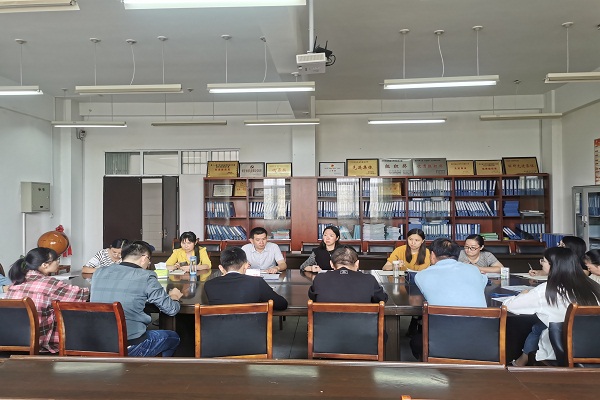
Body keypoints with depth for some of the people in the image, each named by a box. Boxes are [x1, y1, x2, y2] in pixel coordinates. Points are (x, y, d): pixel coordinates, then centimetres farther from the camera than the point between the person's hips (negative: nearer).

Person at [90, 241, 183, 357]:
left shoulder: (98, 273, 3)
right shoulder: (146, 277, -12)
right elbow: (171, 309, -4)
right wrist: (173, 297, 19)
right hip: (129, 347, -6)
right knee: (173, 337, 21)